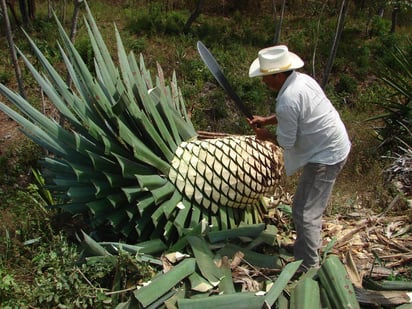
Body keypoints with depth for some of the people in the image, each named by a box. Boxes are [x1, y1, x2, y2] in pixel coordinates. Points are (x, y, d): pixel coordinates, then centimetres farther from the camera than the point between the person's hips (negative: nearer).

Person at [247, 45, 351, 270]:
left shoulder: (287, 100, -27)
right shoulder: (302, 79, 3)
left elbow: (286, 142, -18)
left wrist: (266, 136, 1)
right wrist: (266, 120, 9)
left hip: (325, 156, -10)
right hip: (335, 147, 10)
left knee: (305, 212, -1)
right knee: (310, 207, 24)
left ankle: (307, 267, 12)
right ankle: (307, 248, 42)